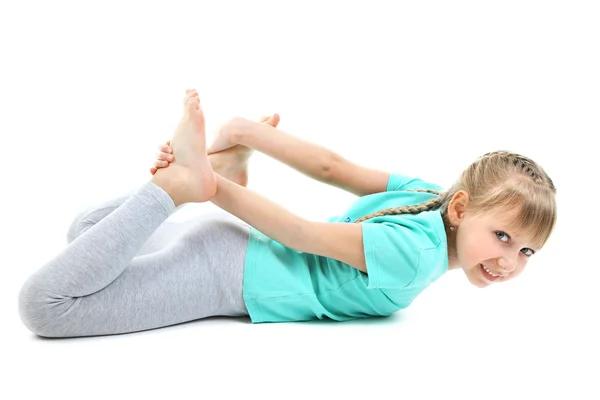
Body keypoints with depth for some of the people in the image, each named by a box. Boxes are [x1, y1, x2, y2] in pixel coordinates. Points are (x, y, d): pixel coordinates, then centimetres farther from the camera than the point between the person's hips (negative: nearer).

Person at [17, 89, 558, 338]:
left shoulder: (428, 193, 0)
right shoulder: (415, 256, -26)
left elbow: (332, 167, -6)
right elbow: (303, 235, -22)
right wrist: (213, 188, -18)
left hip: (247, 240, 8)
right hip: (233, 276, -7)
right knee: (44, 302, -17)